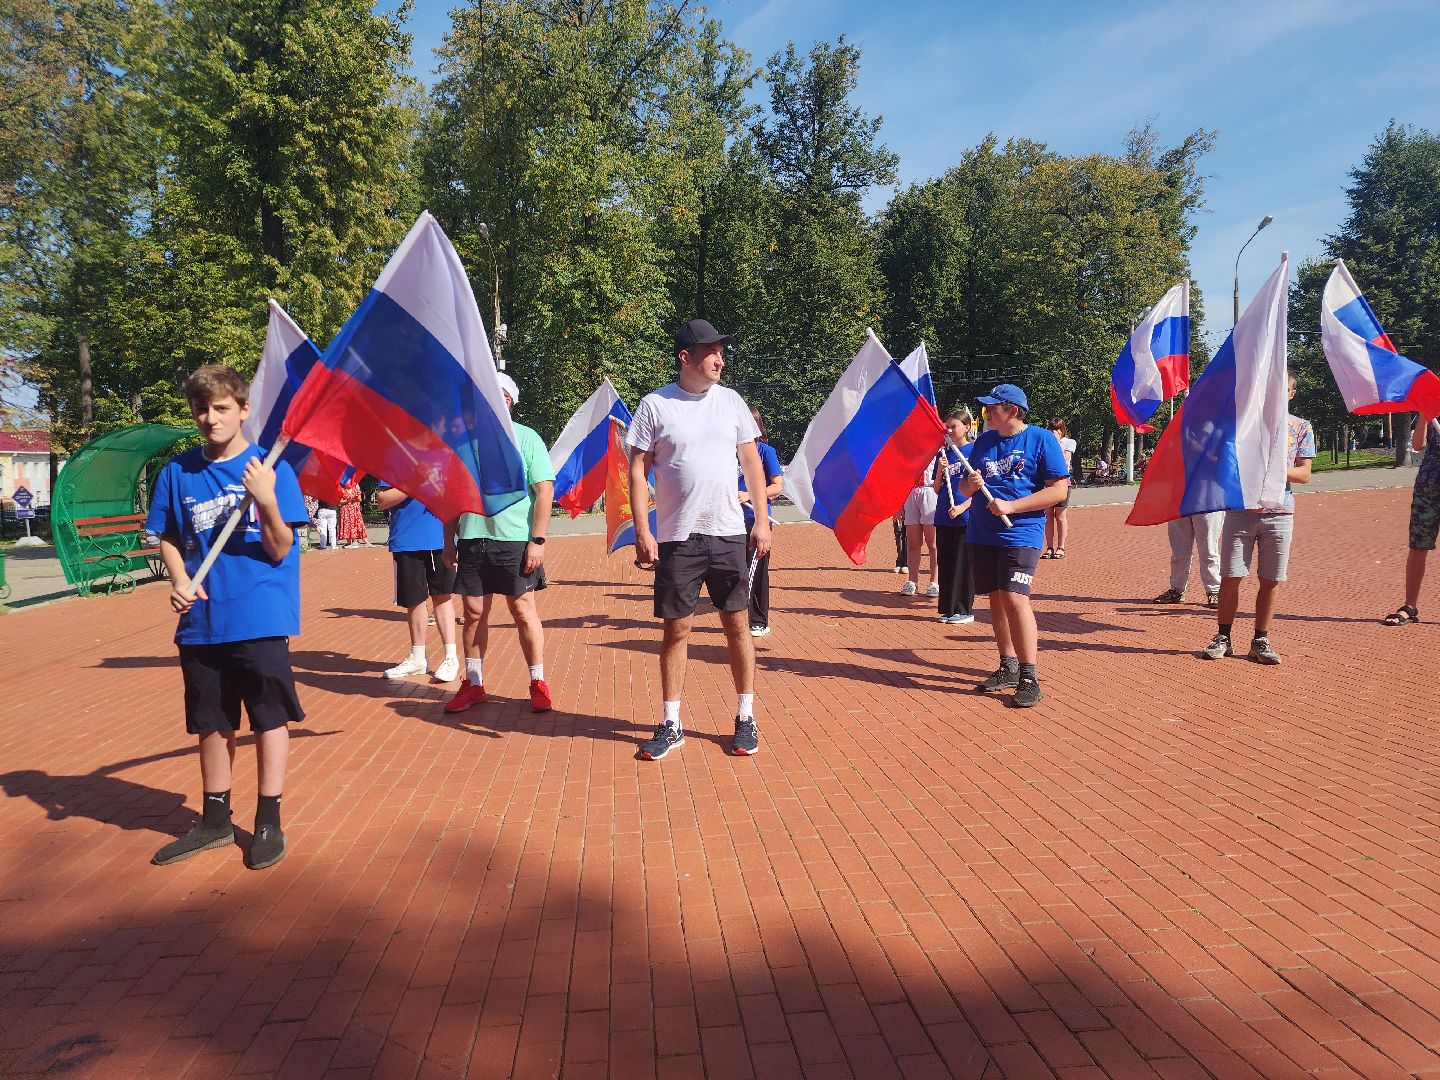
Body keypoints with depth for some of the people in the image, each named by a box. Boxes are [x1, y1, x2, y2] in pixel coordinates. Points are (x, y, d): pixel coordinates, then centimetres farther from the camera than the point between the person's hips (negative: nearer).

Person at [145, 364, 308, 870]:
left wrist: (266, 500, -27)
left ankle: (269, 822, 20)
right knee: (211, 723, 16)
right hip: (201, 621, 4)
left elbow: (280, 549, -11)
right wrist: (179, 579, -5)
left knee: (270, 718, 5)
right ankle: (215, 821, 32)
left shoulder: (270, 467, -6)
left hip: (261, 619, -4)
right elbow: (169, 539, 13)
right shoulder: (178, 472, 4)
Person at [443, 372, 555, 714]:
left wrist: (538, 540, -13)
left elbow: (544, 491, -6)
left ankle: (538, 683, 12)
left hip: (515, 541, -4)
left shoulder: (526, 438, -1)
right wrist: (449, 541, 10)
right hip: (472, 541, 4)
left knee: (524, 611, 1)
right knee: (473, 612, 8)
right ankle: (473, 685, 19)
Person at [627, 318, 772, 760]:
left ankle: (745, 718, 19)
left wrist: (762, 520, 2)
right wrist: (642, 531, -8)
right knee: (676, 628, 4)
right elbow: (638, 469, -1)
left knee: (737, 624, 6)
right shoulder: (655, 405, -3)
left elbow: (752, 462, 9)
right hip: (677, 537, -2)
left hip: (728, 533, 2)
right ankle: (671, 725, 16)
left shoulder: (730, 401, 5)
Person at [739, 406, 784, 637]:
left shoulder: (765, 451, -4)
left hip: (757, 519, -4)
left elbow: (777, 487, -8)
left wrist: (748, 496, -17)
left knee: (757, 572, 1)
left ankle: (760, 622, 10)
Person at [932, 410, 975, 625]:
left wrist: (962, 506, -15)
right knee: (945, 563, 8)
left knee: (963, 564, -1)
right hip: (943, 517, 5)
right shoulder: (943, 452, 11)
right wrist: (940, 470, -6)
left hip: (965, 516, -5)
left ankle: (964, 610, 7)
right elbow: (937, 489, 11)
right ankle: (947, 609, 16)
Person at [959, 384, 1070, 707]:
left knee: (1015, 598, -16)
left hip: (1021, 534, -6)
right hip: (982, 533, 6)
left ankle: (1029, 678, -10)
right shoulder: (984, 440, 13)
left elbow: (1059, 489, -10)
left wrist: (1010, 506, -17)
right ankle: (1008, 668, 21)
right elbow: (965, 486, 19)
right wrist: (971, 485, -7)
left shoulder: (1041, 439, -4)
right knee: (997, 599, 9)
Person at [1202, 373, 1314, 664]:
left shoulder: (1301, 427, 11)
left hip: (1279, 513, 1)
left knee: (1270, 581, 4)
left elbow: (1305, 474, 4)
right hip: (1240, 509, -1)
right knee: (1231, 577, -3)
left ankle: (1261, 641, 14)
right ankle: (1223, 638, 9)